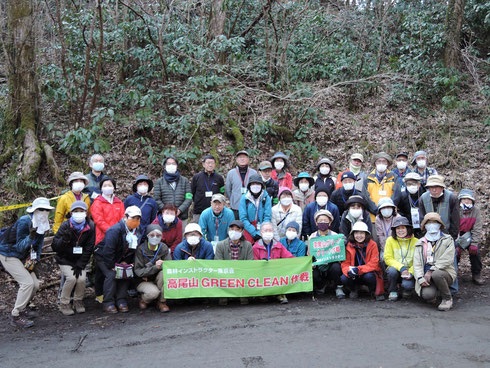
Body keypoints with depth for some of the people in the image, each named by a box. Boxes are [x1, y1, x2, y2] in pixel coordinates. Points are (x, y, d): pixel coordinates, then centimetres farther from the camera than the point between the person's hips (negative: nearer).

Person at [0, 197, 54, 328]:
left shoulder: (42, 224, 2)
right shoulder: (24, 222, -23)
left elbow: (38, 244, 10)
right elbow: (20, 247, -24)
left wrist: (35, 259, -2)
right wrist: (30, 236, -40)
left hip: (21, 257, 8)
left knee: (35, 284, 4)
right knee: (27, 282, -18)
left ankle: (22, 307, 26)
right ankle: (16, 316, -9)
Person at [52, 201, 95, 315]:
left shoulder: (90, 227, -11)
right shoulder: (65, 226, -15)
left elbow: (88, 249, -7)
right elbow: (54, 247, -16)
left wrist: (80, 265, -13)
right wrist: (64, 239, -36)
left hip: (80, 260, 2)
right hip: (65, 259, -1)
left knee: (81, 278, -20)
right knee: (71, 278, -23)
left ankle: (78, 301, 7)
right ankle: (64, 304, -2)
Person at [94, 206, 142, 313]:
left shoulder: (137, 231, -4)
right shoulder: (115, 230, -28)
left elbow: (134, 250, 4)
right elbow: (108, 250, -29)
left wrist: (126, 262, -9)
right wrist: (112, 266, -23)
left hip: (120, 259, 6)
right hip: (103, 257, -6)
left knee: (126, 273, -11)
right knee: (111, 275, -23)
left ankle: (121, 301, -2)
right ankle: (108, 303, -13)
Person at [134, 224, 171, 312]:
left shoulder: (163, 248, -4)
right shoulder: (140, 249, -13)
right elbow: (138, 271, -18)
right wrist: (155, 267, -31)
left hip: (157, 280, 3)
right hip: (143, 281, -3)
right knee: (153, 292, -34)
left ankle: (162, 302, -12)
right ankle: (143, 298, 5)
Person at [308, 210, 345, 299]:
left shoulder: (335, 236, 3)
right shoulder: (312, 237, 5)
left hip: (332, 264, -1)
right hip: (318, 266, 1)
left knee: (336, 267, -35)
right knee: (312, 274, -31)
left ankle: (338, 288, -5)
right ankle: (321, 285, 8)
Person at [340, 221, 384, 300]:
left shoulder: (372, 245, -9)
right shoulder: (349, 246, -3)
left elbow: (373, 264, -16)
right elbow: (345, 263, -4)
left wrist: (358, 269, -30)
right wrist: (348, 271, -29)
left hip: (368, 272, -2)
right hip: (354, 276, 2)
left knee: (369, 276, -35)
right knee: (344, 278, -27)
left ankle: (374, 290, 1)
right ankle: (354, 289, 9)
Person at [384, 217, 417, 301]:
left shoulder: (416, 242, -1)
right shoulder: (390, 240, 1)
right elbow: (388, 259, -5)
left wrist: (411, 272, -21)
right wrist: (401, 268, -20)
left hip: (409, 272, -1)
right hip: (396, 269, 1)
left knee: (407, 285, -31)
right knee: (392, 270, -33)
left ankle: (407, 290, 8)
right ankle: (392, 292, -5)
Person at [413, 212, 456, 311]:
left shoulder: (448, 240, 9)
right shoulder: (420, 243, 17)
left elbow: (447, 259, -7)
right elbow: (417, 263, 7)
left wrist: (431, 271, -17)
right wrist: (420, 278, -11)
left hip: (444, 272, -1)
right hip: (426, 275, 1)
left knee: (436, 274, -38)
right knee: (427, 294, -30)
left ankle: (448, 299, -12)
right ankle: (432, 297, 9)